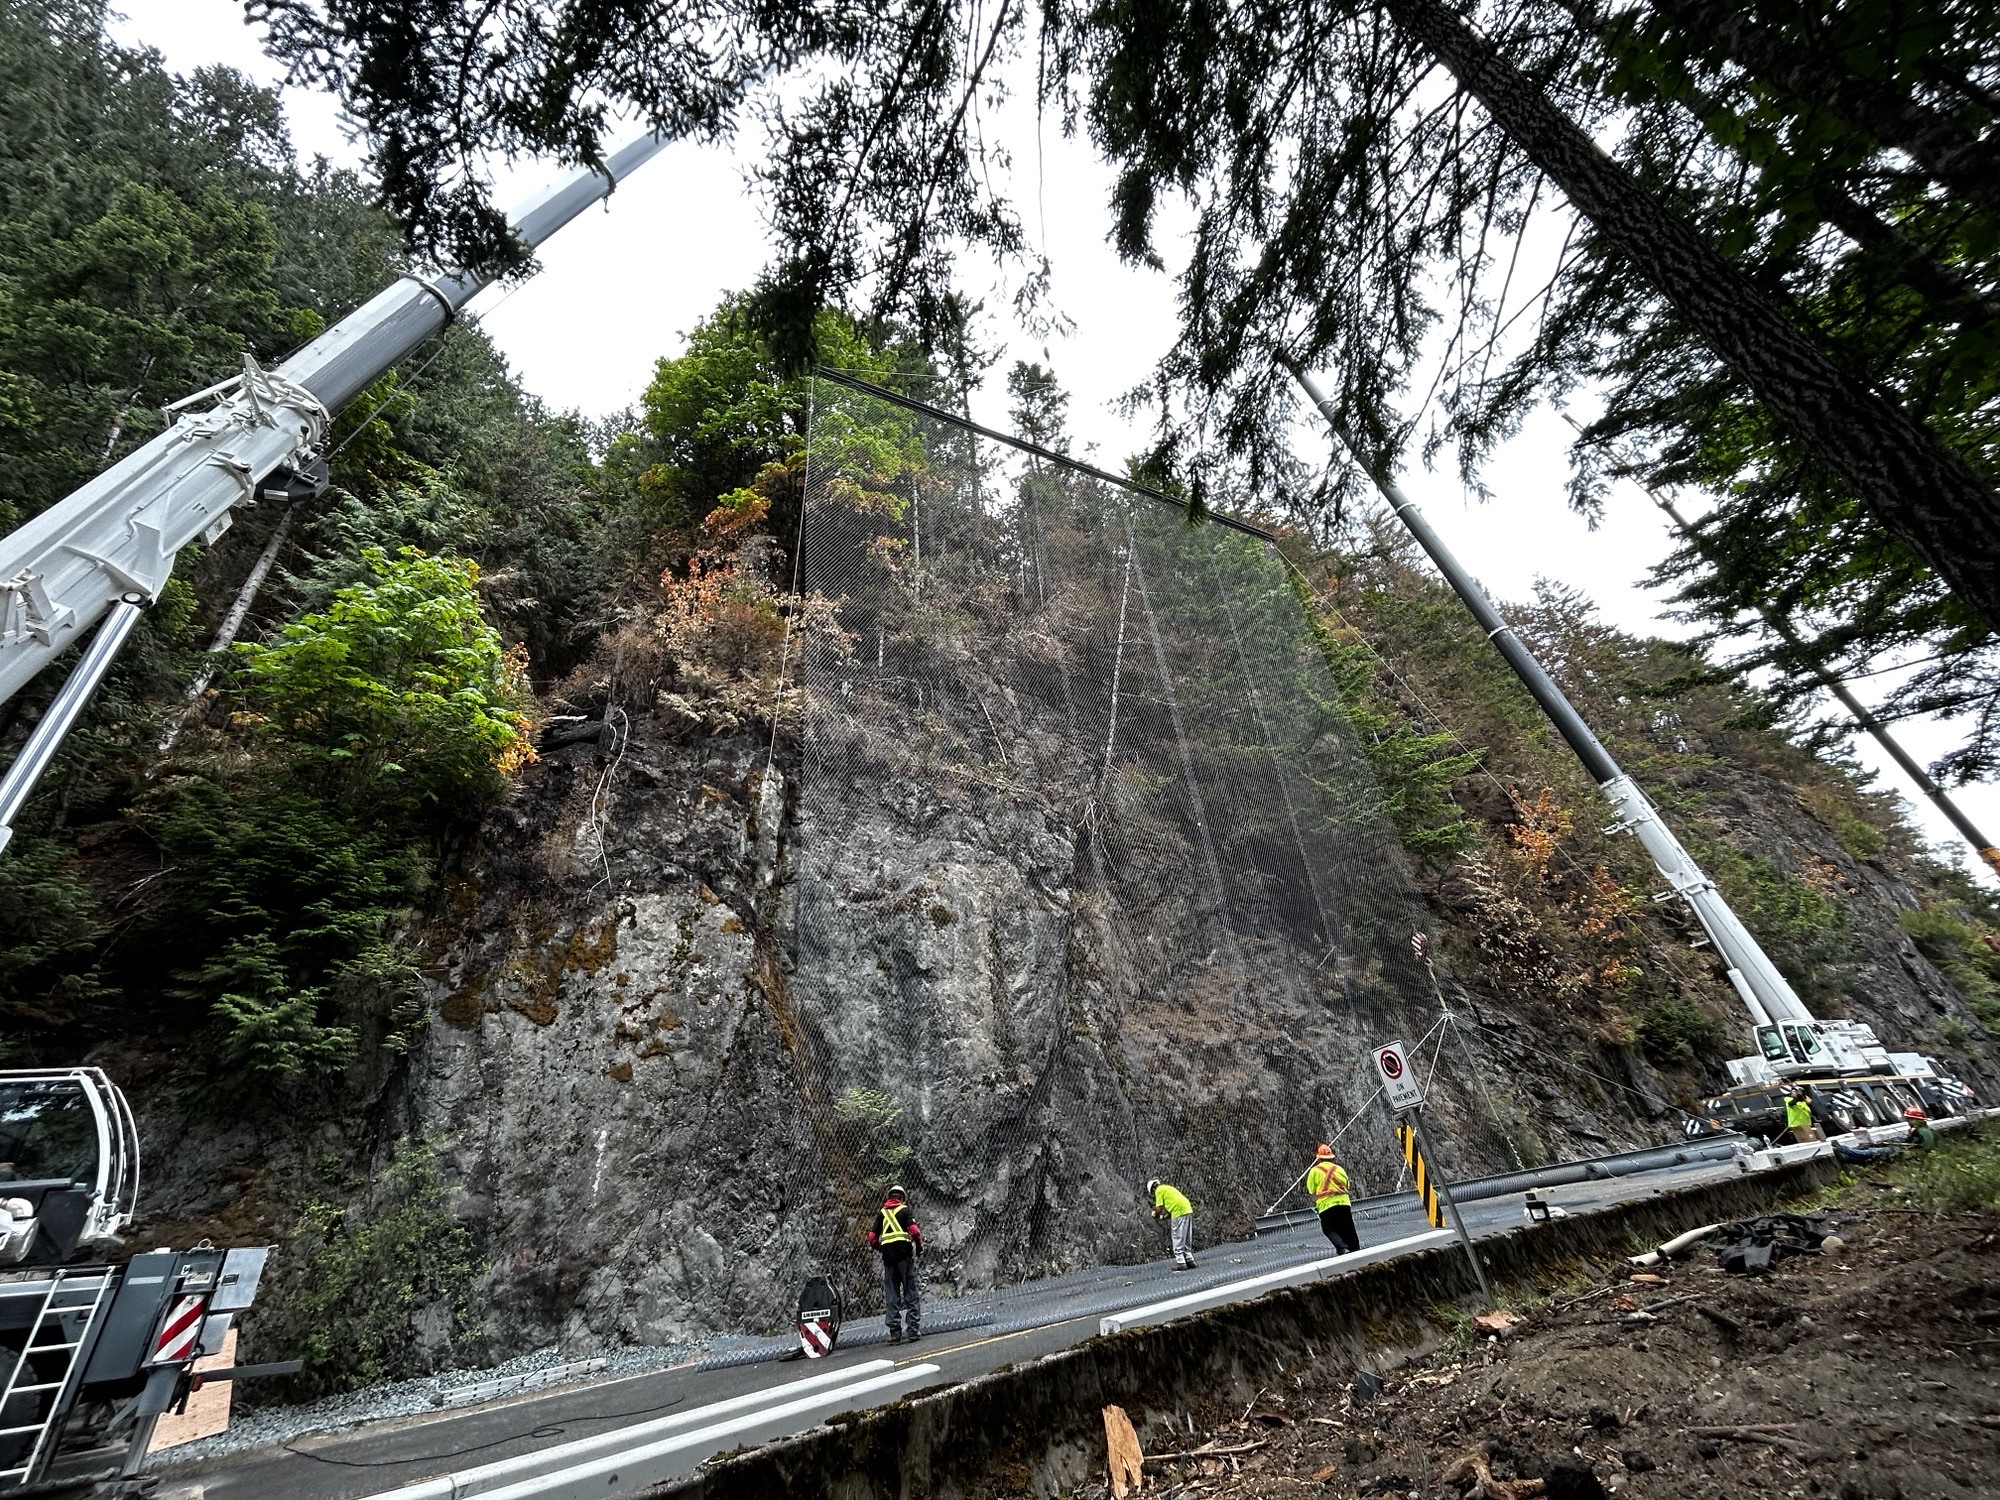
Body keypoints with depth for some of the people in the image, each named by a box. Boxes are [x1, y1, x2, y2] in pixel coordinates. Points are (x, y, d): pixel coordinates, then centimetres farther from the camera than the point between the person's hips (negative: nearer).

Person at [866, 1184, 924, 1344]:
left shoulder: (881, 1213, 13)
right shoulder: (905, 1210, 3)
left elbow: (872, 1238, 7)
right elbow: (915, 1231, -11)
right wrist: (919, 1247, 5)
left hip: (888, 1256, 3)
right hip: (904, 1253, -3)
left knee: (891, 1295, 10)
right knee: (910, 1291, 5)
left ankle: (894, 1332, 10)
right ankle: (913, 1329, 3)